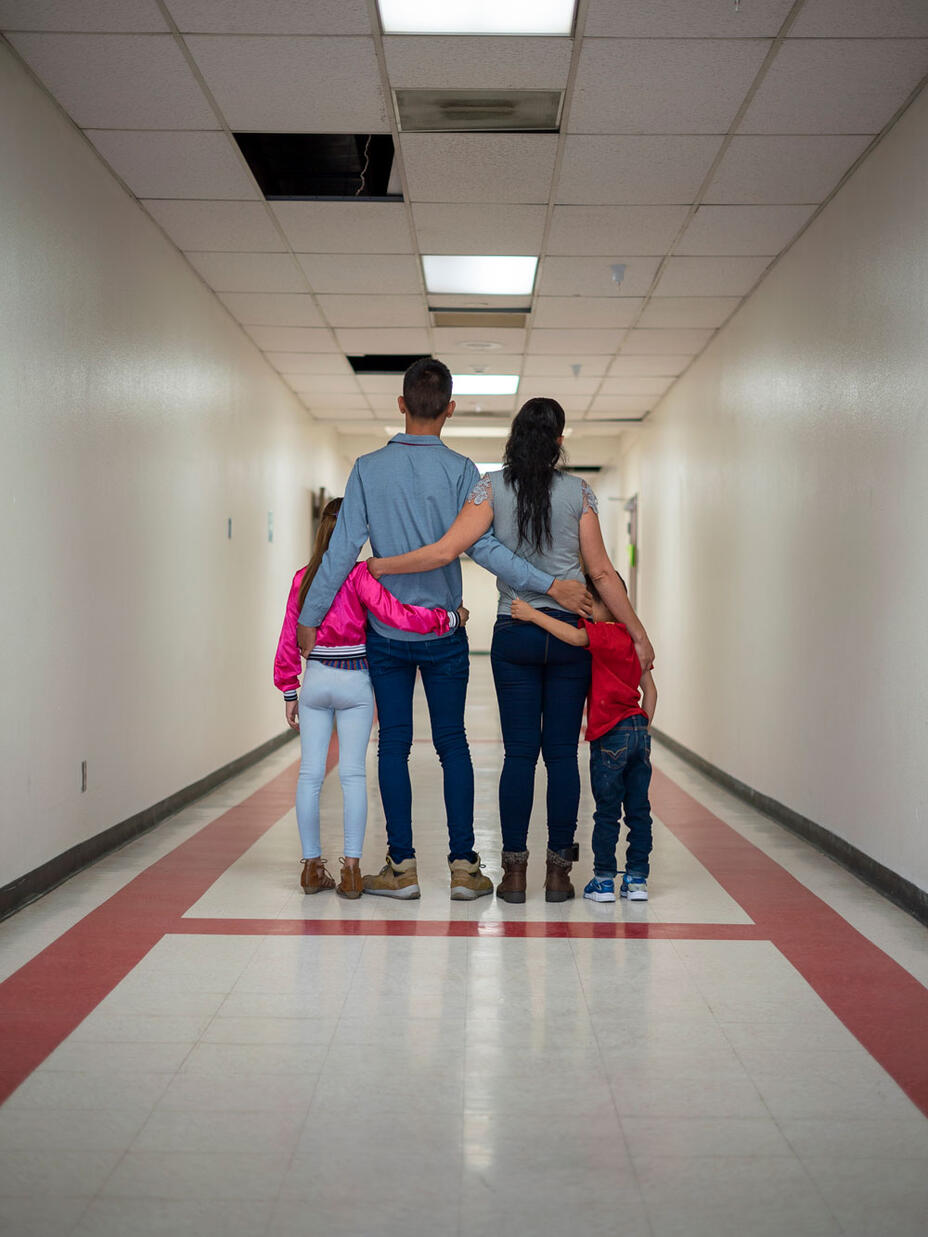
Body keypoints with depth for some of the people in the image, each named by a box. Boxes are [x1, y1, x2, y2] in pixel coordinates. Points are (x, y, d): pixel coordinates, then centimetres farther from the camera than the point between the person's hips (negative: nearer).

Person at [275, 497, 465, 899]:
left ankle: (312, 865, 11)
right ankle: (351, 867, 2)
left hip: (315, 682, 3)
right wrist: (450, 618, -10)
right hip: (354, 684, -3)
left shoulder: (303, 577, 3)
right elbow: (396, 614, -20)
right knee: (353, 775, 2)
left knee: (310, 774, 6)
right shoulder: (358, 575, -11)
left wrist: (289, 692, 13)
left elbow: (289, 638, 6)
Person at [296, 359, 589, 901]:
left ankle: (402, 866, 8)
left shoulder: (369, 469, -3)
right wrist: (549, 585, -16)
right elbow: (481, 545, -17)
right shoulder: (460, 470, -6)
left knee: (394, 744, 6)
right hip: (444, 633, 0)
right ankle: (464, 866, 7)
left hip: (385, 632, 1)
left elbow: (343, 548, -5)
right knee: (452, 742, 7)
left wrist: (310, 617, 1)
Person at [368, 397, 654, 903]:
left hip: (514, 635, 0)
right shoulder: (578, 491, 0)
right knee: (562, 752, 4)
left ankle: (514, 870, 4)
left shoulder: (493, 487, -2)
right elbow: (601, 571, -1)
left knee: (519, 752, 4)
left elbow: (445, 551, -12)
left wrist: (380, 565, -3)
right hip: (570, 634, 0)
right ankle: (558, 870, 6)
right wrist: (638, 633, 5)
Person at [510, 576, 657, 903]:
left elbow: (575, 636, -32)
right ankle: (637, 879, 14)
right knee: (639, 810, 9)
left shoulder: (603, 634, -10)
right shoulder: (631, 638, 14)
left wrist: (533, 614, -25)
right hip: (639, 732, 8)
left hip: (611, 735, -8)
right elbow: (650, 690, 17)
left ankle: (603, 880, 6)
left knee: (607, 811, 0)